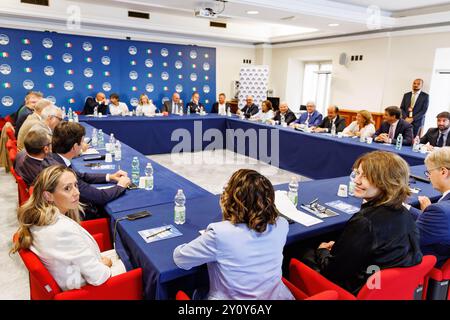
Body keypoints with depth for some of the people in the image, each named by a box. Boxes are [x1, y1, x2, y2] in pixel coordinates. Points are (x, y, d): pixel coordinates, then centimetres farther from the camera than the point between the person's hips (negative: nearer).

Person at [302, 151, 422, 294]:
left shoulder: (365, 223, -32)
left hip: (357, 291, -7)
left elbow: (333, 270, -21)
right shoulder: (403, 214, -6)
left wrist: (322, 252, -1)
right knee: (310, 251, 23)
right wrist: (336, 247, 7)